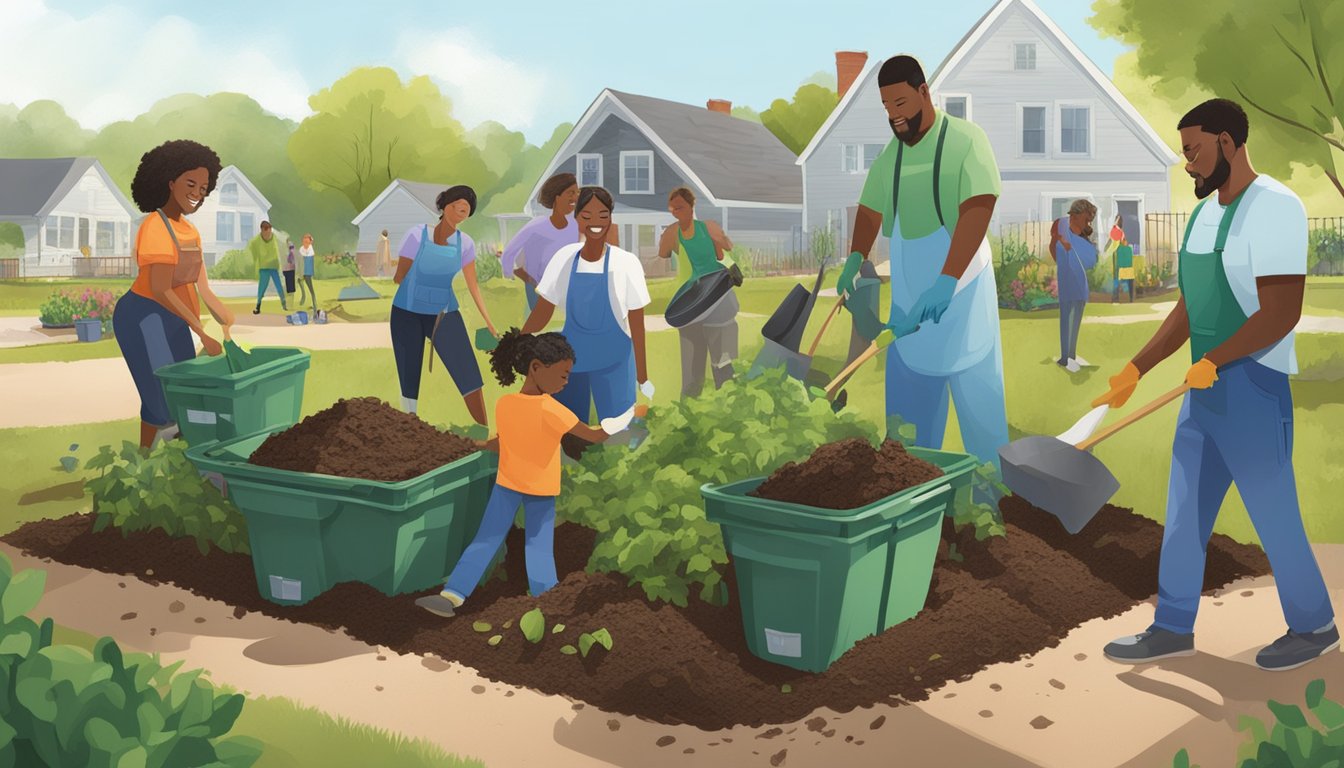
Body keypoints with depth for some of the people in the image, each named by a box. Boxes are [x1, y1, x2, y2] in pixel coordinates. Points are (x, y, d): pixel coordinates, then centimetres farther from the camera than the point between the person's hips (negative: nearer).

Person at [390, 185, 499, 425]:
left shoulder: (465, 243, -4)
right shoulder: (417, 236, -15)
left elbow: (473, 285, 5)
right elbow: (398, 279, -7)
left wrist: (489, 322, 2)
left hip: (445, 314, 3)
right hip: (408, 314, -2)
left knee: (470, 377, -7)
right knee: (409, 383, 1)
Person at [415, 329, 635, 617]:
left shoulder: (502, 404, -10)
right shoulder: (550, 409, -23)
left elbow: (500, 444, 4)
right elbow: (594, 436, -20)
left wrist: (482, 443, 27)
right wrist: (629, 416, -9)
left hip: (507, 484, 3)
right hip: (542, 490, -3)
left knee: (484, 541, 5)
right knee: (540, 549, 7)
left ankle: (453, 595, -5)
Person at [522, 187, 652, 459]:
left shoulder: (626, 263, -12)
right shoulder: (564, 258, -5)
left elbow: (637, 326, -7)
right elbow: (541, 314, 2)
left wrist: (643, 379, -5)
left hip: (614, 361, -3)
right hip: (571, 357, 3)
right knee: (570, 432, 11)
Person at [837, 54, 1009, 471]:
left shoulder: (965, 139, -10)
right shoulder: (889, 156, 9)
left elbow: (976, 212, -21)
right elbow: (869, 211, 17)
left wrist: (947, 282, -31)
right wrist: (855, 258, -4)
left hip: (961, 296, -5)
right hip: (909, 301, 6)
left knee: (978, 401, -3)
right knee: (907, 406, 7)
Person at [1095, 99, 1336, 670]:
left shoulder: (1273, 207, -14)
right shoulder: (1204, 213, 12)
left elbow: (1280, 314, -21)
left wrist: (1212, 361, -23)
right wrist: (1135, 370, 9)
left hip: (1253, 391, -9)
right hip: (1202, 390, 9)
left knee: (1274, 519, 3)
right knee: (1184, 515, 12)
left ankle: (1314, 627, 22)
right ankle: (1173, 628, 22)